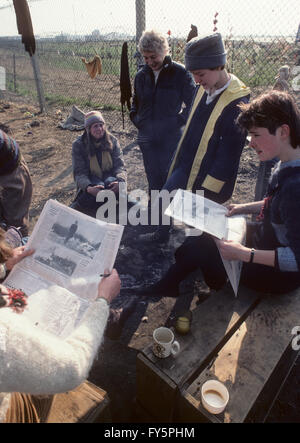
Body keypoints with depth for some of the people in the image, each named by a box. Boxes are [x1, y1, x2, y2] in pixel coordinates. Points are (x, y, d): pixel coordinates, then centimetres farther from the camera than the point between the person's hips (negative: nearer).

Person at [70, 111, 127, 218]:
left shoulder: (112, 141, 1)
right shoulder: (78, 145, -5)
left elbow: (120, 166, -4)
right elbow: (79, 173, -11)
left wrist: (120, 181, -29)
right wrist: (88, 188, -35)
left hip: (109, 178, 2)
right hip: (90, 183, -2)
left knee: (112, 182, -34)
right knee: (99, 185, -37)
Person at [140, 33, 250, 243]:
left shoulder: (237, 103, -21)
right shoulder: (203, 89, 2)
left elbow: (229, 153, -20)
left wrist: (207, 190, -18)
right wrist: (178, 160, 16)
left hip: (206, 178, -8)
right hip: (184, 168, 8)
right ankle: (161, 234, 45)